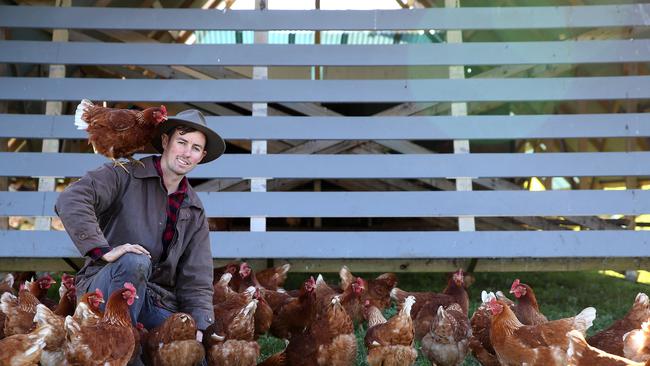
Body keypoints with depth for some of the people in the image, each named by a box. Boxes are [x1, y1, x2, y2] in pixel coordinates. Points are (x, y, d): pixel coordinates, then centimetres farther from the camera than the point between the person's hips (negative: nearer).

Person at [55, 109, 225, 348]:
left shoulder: (195, 212, 11)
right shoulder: (125, 175, -2)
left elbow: (197, 280, 6)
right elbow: (70, 201, -19)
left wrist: (199, 327, -8)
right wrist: (103, 250, -28)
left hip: (158, 304, 3)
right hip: (104, 290, -3)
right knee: (134, 261, -36)